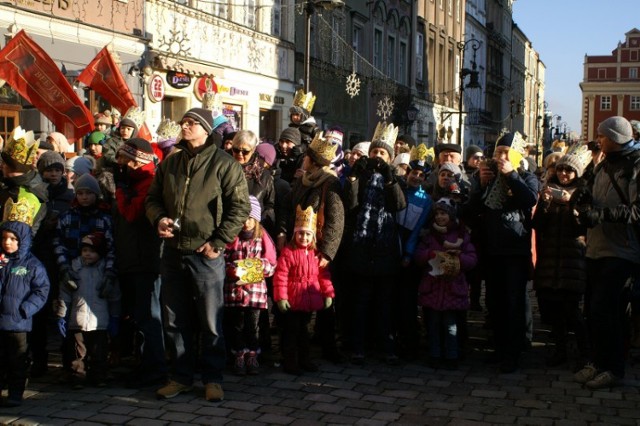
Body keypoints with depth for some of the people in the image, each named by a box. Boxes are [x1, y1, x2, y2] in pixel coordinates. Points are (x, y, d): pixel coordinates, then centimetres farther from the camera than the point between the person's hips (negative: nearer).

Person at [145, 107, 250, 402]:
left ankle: (213, 380, 16)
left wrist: (218, 242, -14)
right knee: (174, 320, 12)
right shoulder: (170, 163, 11)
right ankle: (180, 377, 25)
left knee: (210, 322, 3)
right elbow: (152, 198, 19)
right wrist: (158, 218, -3)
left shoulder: (224, 163, -6)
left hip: (206, 254, -5)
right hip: (172, 252, 6)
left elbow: (239, 207, -9)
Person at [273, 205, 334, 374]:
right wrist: (281, 297, -19)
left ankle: (304, 360, 30)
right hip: (292, 302, -5)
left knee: (303, 331, 19)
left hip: (310, 302, 6)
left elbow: (324, 275, 10)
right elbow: (280, 276, -15)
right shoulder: (288, 252, -12)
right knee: (291, 332, 3)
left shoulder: (316, 254, 5)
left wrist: (328, 293, 5)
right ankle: (290, 362, 11)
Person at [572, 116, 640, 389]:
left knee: (604, 311, -9)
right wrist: (583, 200, 2)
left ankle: (613, 368, 5)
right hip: (597, 249, 8)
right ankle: (599, 362, 23)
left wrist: (600, 213, -25)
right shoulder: (604, 166, 18)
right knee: (592, 309, 10)